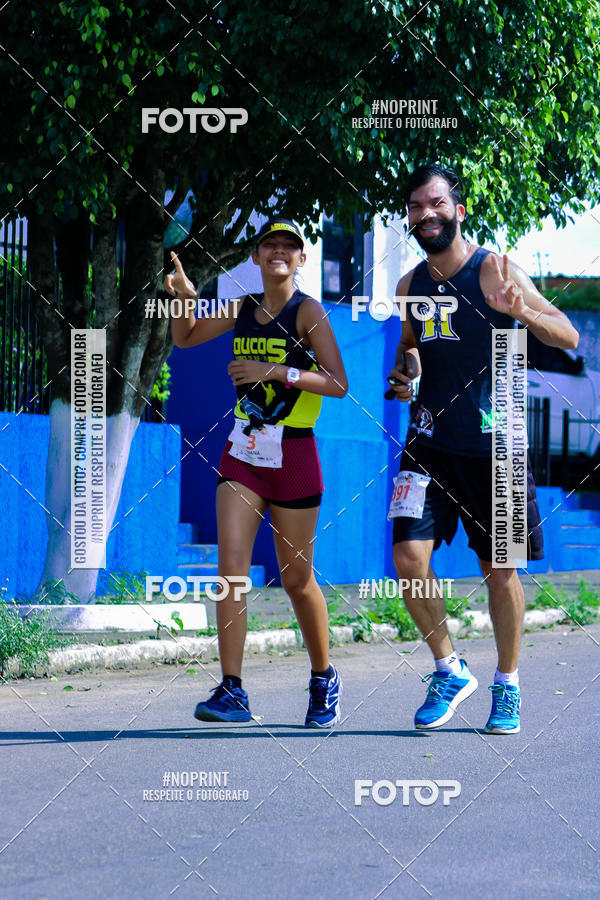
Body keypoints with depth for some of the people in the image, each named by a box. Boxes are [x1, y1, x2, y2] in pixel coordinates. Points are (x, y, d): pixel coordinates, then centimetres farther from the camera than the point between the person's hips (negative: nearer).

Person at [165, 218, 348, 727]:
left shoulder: (307, 311, -7)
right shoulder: (242, 309, 9)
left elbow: (338, 384, -15)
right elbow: (184, 339, 23)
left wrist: (276, 371, -23)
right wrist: (185, 297, 4)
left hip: (294, 455, -4)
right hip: (243, 454, 4)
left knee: (297, 579, 4)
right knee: (231, 567, -10)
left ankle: (325, 679, 24)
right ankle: (232, 691, -11)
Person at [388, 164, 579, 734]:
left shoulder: (493, 272, -7)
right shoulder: (409, 286, 8)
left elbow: (569, 336, -11)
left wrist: (521, 312, -30)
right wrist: (402, 374, 2)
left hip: (493, 442, -4)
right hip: (431, 441, 4)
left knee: (499, 569, 3)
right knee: (409, 556, -11)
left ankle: (507, 686, 21)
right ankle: (449, 670, 9)